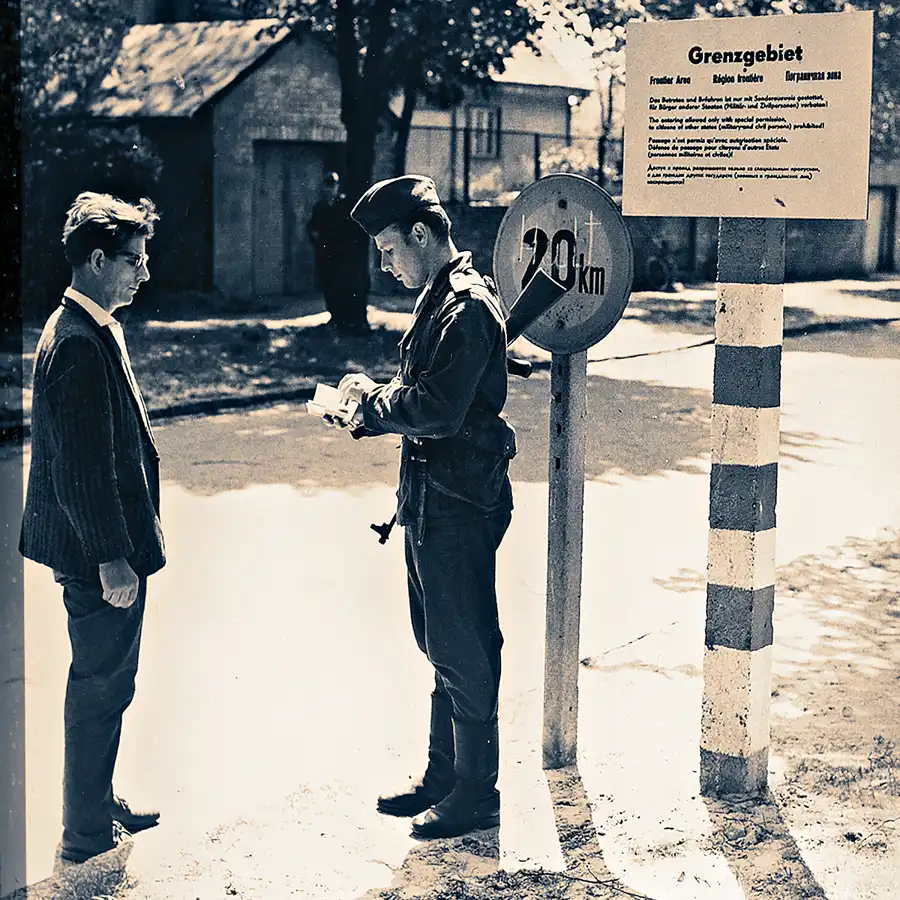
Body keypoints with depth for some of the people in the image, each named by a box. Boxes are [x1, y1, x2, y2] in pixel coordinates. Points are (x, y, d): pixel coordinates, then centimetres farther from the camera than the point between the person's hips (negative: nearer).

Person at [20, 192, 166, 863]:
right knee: (101, 688, 3)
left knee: (104, 683, 20)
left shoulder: (91, 328, 11)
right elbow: (80, 468, -25)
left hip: (108, 543, 10)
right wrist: (110, 558, -22)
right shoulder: (80, 343, -23)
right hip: (99, 552, -10)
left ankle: (98, 805, 35)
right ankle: (88, 834, 16)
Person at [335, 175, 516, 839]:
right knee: (440, 644, 18)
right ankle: (443, 777, 30)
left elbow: (437, 409, -26)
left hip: (460, 507, -10)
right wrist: (367, 414, 3)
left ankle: (476, 796, 12)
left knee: (464, 651, 0)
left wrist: (373, 397, -11)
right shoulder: (439, 298, 14)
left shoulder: (469, 309, -18)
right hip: (433, 499, 10)